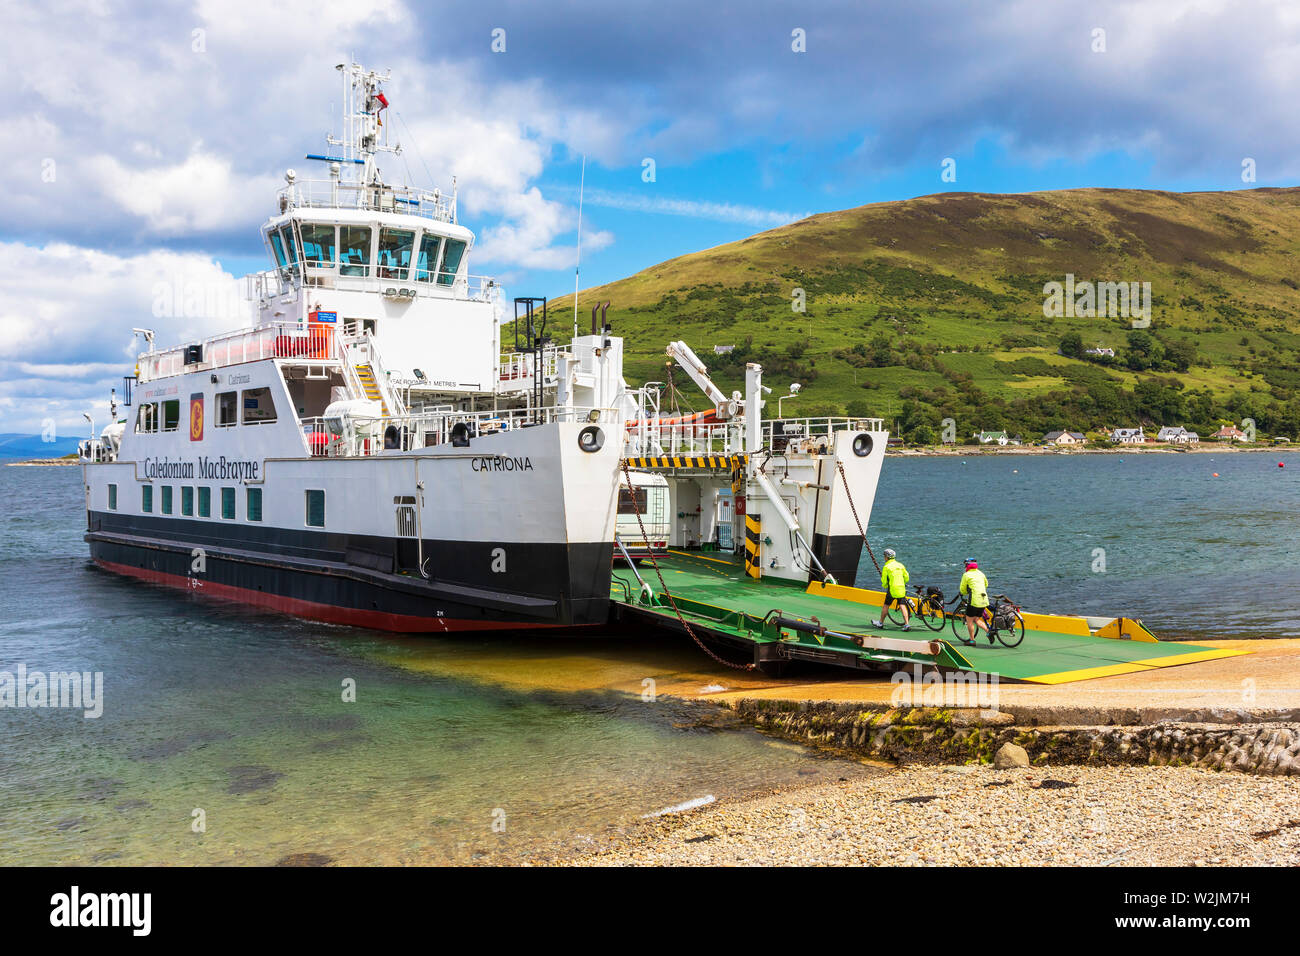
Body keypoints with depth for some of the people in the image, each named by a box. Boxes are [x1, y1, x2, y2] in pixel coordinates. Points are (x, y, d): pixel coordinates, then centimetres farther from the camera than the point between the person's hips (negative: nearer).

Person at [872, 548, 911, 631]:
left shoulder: (886, 567, -6)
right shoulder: (900, 565, 9)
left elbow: (884, 581, -2)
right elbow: (906, 577, 13)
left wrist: (884, 586, 19)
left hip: (892, 589, -4)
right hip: (901, 589, 4)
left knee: (885, 605, 9)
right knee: (903, 606, 2)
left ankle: (881, 623, 20)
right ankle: (907, 624, -7)